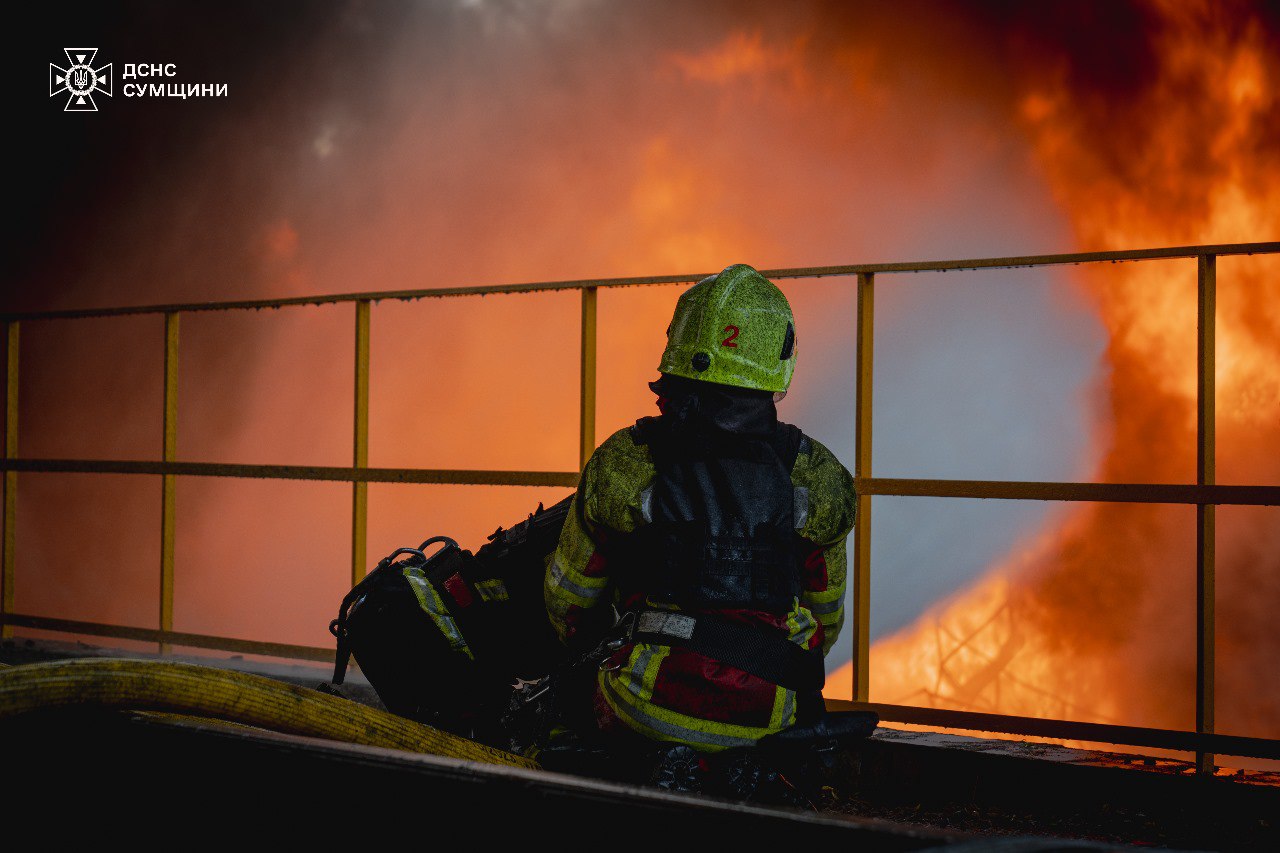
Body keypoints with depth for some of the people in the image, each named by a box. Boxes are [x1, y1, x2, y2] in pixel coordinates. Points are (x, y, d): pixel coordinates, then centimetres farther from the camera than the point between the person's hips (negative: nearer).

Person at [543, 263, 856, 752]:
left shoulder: (620, 463, -3)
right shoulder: (819, 478, 0)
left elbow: (569, 599, 11)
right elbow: (826, 616, 14)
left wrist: (577, 638, 34)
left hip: (649, 710, -2)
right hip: (769, 717, 2)